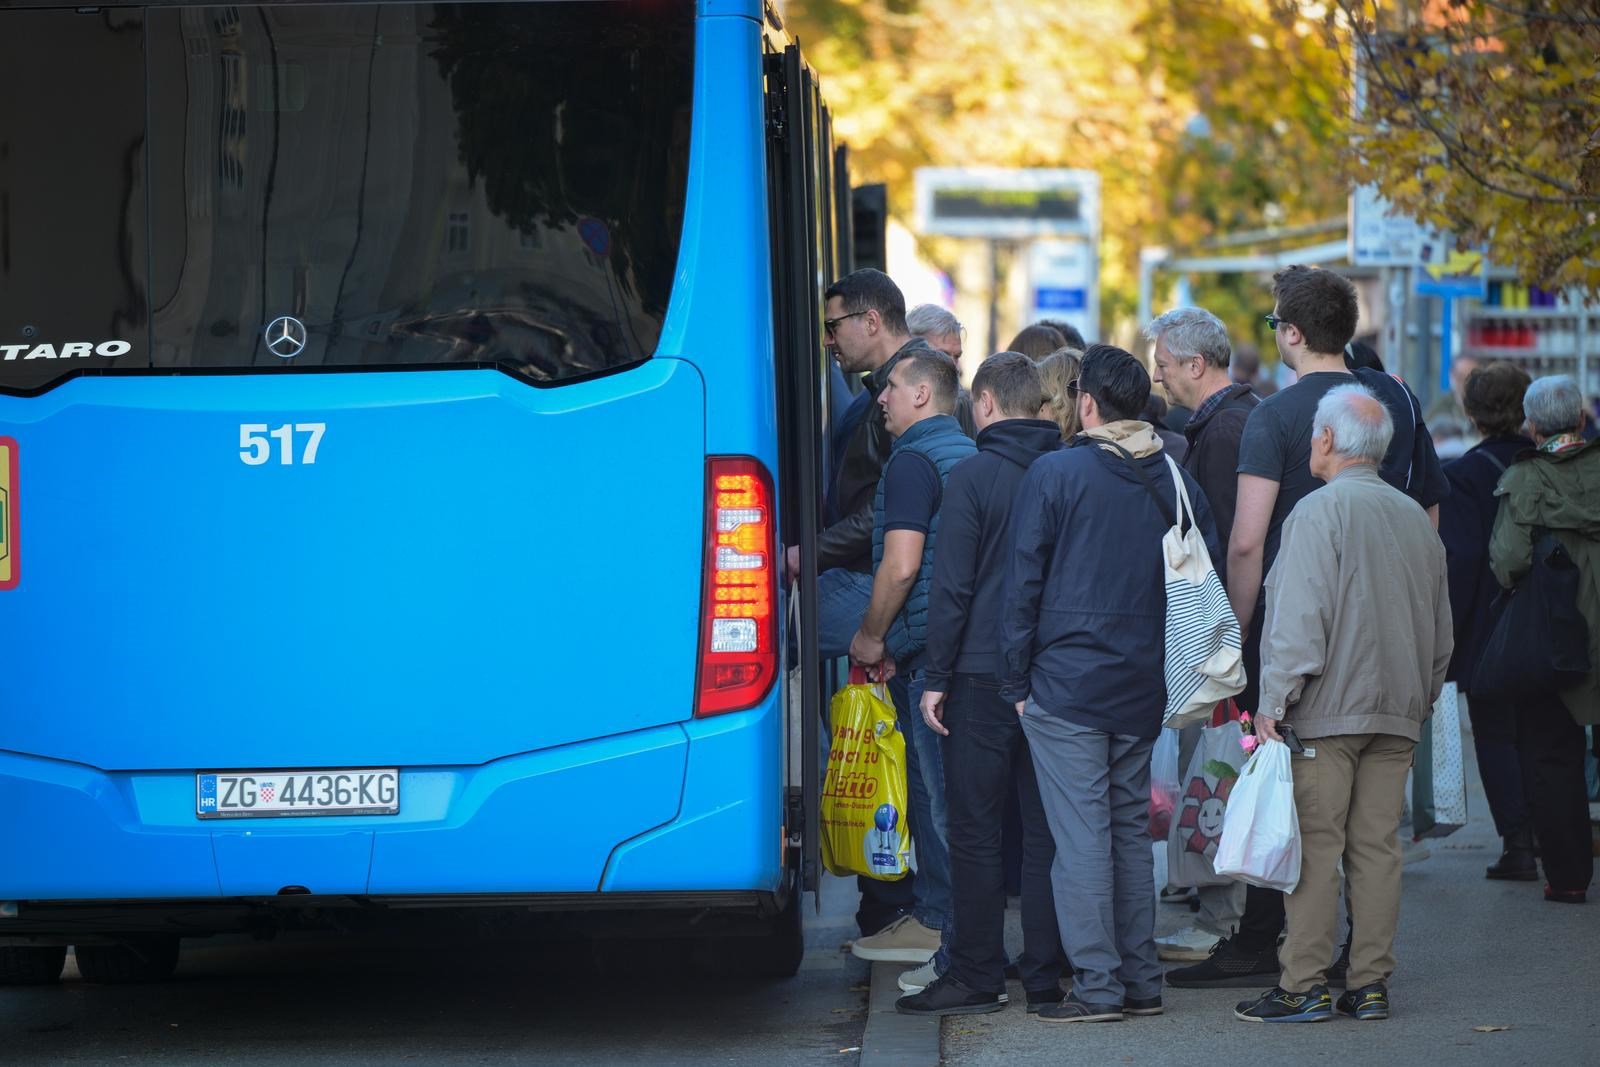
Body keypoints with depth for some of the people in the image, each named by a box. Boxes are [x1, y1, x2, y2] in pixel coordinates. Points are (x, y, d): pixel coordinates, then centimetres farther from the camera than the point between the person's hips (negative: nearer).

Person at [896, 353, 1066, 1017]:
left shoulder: (973, 477, -8)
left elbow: (952, 586, -10)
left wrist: (936, 679, -5)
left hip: (983, 677, -5)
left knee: (974, 830, 1)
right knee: (1045, 827, 8)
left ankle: (977, 975, 2)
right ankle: (1046, 976, 9)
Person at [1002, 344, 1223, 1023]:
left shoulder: (1054, 475, -8)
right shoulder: (1177, 482, 6)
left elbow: (1023, 583, -7)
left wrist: (1017, 681, -1)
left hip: (1066, 686, -5)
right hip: (1145, 688, 5)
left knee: (1081, 835, -4)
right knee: (1131, 829, 13)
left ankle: (1097, 986, -6)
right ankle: (1140, 980, 14)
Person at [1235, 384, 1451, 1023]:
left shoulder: (1318, 514, -10)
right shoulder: (1415, 518, 13)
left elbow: (1299, 619, -16)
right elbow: (1441, 629, 20)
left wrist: (1274, 702, -11)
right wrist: (1421, 701, 27)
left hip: (1326, 708, -7)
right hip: (1397, 712, 7)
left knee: (1314, 848, -5)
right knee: (1377, 847, 7)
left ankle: (1305, 987, -5)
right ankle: (1371, 984, 8)